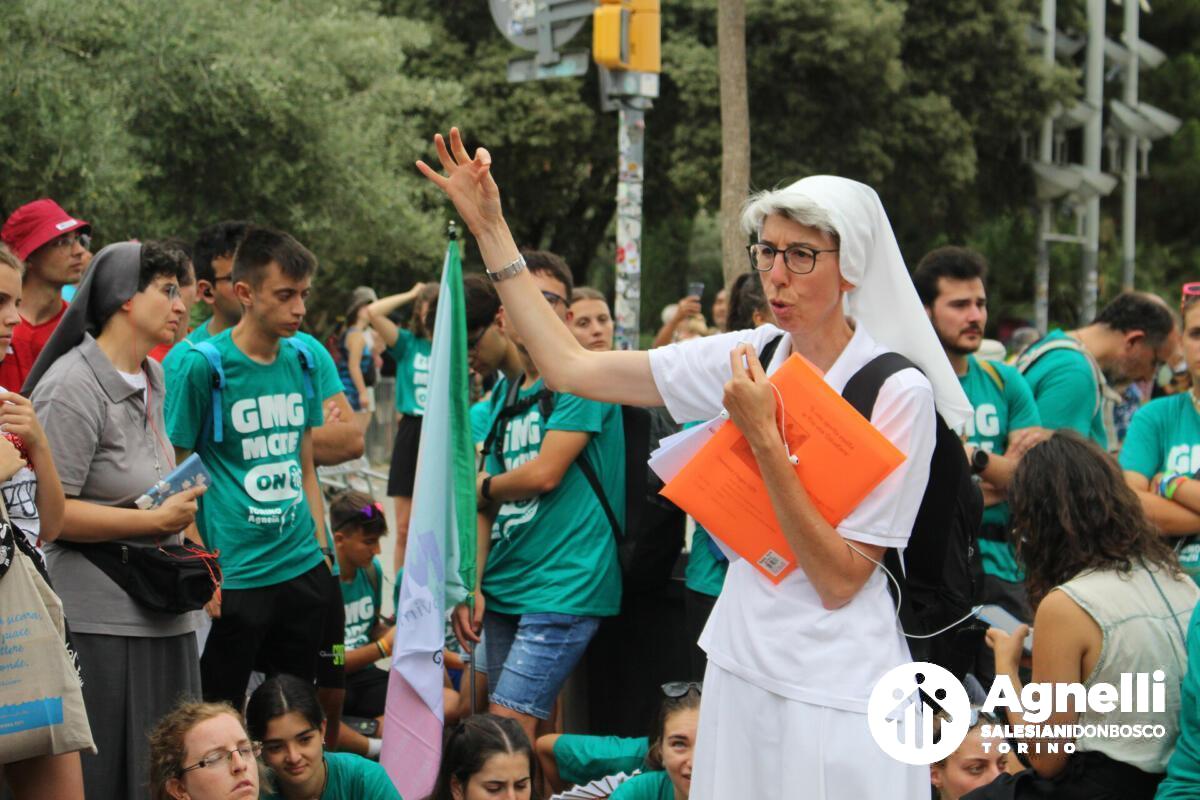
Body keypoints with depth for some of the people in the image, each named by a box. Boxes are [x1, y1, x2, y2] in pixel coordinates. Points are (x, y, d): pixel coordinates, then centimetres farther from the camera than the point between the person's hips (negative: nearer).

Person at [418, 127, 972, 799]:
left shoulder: (897, 391, -15)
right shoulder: (750, 356, 1)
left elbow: (839, 580, -18)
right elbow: (568, 366, 2)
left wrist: (764, 438, -24)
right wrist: (489, 226, 1)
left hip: (836, 697, -5)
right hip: (744, 673, 6)